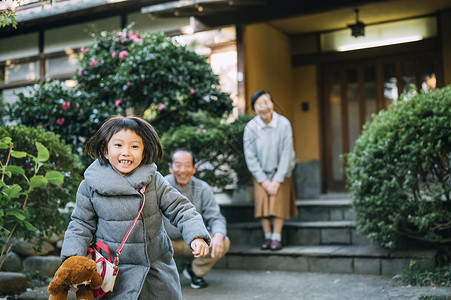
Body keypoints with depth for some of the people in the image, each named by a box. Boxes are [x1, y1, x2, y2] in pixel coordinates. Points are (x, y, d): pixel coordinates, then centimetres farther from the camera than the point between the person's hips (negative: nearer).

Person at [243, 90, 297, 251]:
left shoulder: (284, 124, -16)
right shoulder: (250, 128, -14)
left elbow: (286, 154, -14)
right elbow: (250, 157, -9)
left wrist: (277, 180, -15)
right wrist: (264, 181, -11)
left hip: (281, 172, -1)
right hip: (261, 173, 1)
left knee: (279, 202, -9)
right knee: (262, 201, -8)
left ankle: (277, 237, -3)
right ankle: (267, 236, 2)